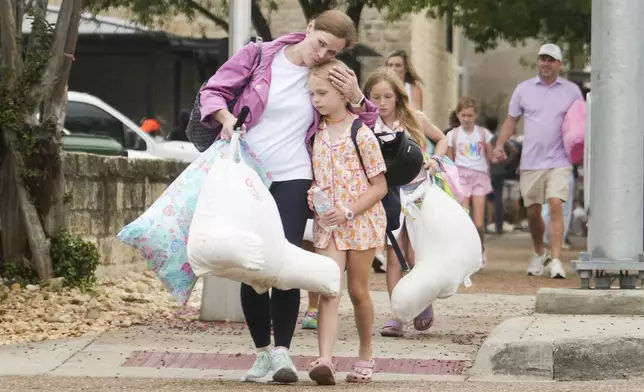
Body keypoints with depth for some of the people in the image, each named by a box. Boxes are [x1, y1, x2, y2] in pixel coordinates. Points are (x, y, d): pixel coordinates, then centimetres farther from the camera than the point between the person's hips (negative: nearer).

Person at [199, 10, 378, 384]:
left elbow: (366, 125, 12)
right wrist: (226, 118, -16)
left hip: (293, 178, 0)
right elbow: (213, 90, 4)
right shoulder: (258, 56, -2)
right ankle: (263, 352, 13)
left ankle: (282, 351, -9)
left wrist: (356, 97, -9)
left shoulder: (331, 77, 5)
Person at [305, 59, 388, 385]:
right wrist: (313, 196, -6)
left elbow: (380, 187, -9)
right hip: (327, 224, 3)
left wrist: (348, 212, -19)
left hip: (360, 221, -3)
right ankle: (324, 360, -23)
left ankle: (365, 354, 27)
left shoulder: (361, 134, -10)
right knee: (328, 291, -10)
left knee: (357, 290, 8)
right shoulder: (317, 135, 5)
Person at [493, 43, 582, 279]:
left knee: (555, 206, -16)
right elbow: (512, 120, 11)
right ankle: (539, 253, 29)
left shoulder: (571, 91, 6)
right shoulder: (524, 89, 7)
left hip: (559, 161, -2)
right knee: (532, 212, 7)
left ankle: (555, 260, -17)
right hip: (531, 162, 2)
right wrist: (500, 144, -2)